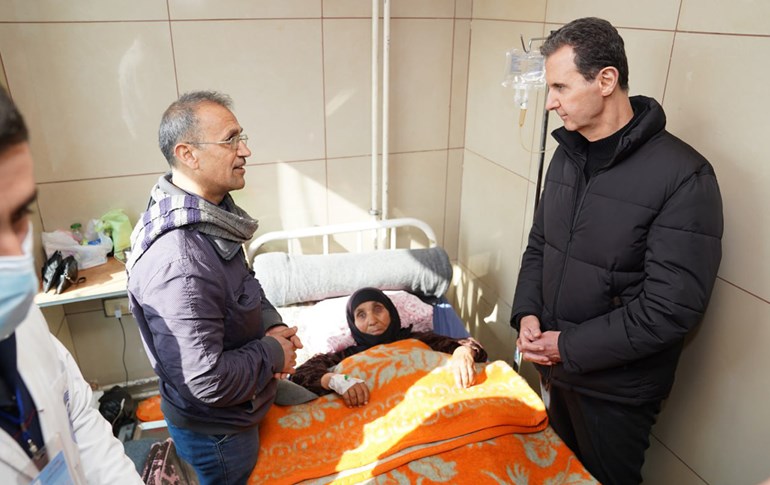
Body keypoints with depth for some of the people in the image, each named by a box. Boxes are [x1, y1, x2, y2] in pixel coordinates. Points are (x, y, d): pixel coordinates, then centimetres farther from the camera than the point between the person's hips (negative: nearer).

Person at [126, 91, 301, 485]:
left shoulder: (209, 212, -5)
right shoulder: (181, 264, -36)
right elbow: (208, 381, -33)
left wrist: (271, 324, -6)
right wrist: (274, 353, -18)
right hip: (216, 431, -8)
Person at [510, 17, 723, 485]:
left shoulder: (684, 176, -22)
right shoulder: (568, 153, 0)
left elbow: (673, 307, -24)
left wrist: (571, 348, -20)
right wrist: (527, 314, -7)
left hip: (617, 389, -6)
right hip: (554, 365, 6)